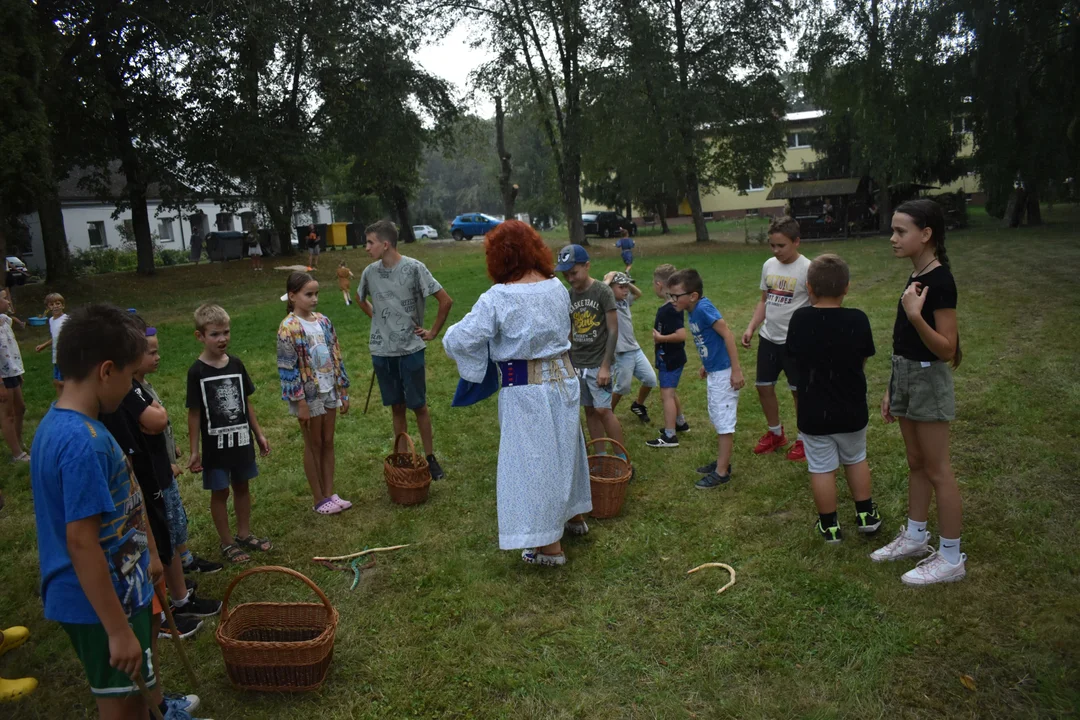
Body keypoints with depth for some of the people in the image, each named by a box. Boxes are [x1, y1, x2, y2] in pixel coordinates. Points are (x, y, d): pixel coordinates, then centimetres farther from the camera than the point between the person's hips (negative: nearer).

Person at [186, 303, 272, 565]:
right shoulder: (197, 371, -14)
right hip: (215, 445, -5)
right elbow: (194, 413, -10)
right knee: (220, 492, 8)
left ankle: (244, 534, 32)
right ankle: (227, 542, 22)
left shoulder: (236, 364, -1)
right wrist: (194, 451, -10)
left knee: (242, 486, 16)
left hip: (241, 440, 5)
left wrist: (259, 434, 9)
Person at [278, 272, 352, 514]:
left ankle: (330, 494, 24)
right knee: (313, 446, 7)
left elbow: (336, 357, 9)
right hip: (308, 396, -6)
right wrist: (300, 403, -16)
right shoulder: (289, 328, -14)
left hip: (330, 392, 6)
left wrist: (343, 391, 9)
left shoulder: (323, 321, 4)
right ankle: (319, 500, 18)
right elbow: (287, 369, -15)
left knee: (328, 443, 13)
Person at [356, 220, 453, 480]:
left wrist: (433, 333, -5)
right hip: (382, 351, 4)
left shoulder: (413, 268, -12)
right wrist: (377, 318, 11)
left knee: (419, 406, 4)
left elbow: (445, 301, -10)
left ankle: (430, 458, 17)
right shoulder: (370, 272, 1)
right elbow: (360, 298, 23)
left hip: (411, 349, -4)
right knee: (396, 407, 12)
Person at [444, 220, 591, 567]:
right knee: (564, 447, 23)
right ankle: (574, 515, 43)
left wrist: (452, 332, 4)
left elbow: (458, 341, -18)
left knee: (532, 458, 4)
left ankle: (549, 545, 13)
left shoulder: (499, 298, -18)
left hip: (526, 389, -6)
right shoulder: (557, 288, 1)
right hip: (564, 378, 7)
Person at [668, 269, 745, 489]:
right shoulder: (694, 311, 4)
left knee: (724, 423, 0)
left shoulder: (703, 308, -21)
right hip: (714, 373, 10)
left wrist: (736, 370, -23)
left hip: (724, 374, -10)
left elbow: (727, 335, -22)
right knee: (718, 421, 20)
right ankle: (722, 461, 34)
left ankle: (722, 472, 10)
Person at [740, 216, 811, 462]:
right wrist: (751, 328, 6)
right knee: (764, 386, 14)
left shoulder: (807, 269, -15)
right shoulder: (768, 265, 5)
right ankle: (775, 433, 34)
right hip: (768, 338, 6)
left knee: (798, 391, 6)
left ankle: (803, 440, 24)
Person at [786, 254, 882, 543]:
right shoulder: (858, 319, -12)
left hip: (814, 413, -1)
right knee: (856, 459, 23)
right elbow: (863, 359, -1)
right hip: (851, 411, 2)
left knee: (822, 468, 9)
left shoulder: (800, 319, -13)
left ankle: (829, 525, 19)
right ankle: (866, 514, 33)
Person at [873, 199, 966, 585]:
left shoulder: (940, 281, -19)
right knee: (916, 463, 18)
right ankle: (915, 537, 31)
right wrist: (891, 390, 16)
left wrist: (915, 315, -35)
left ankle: (951, 558, 12)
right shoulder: (915, 278, 8)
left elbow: (946, 348, -21)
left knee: (937, 470, 0)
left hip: (929, 380, -9)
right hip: (905, 377, 9)